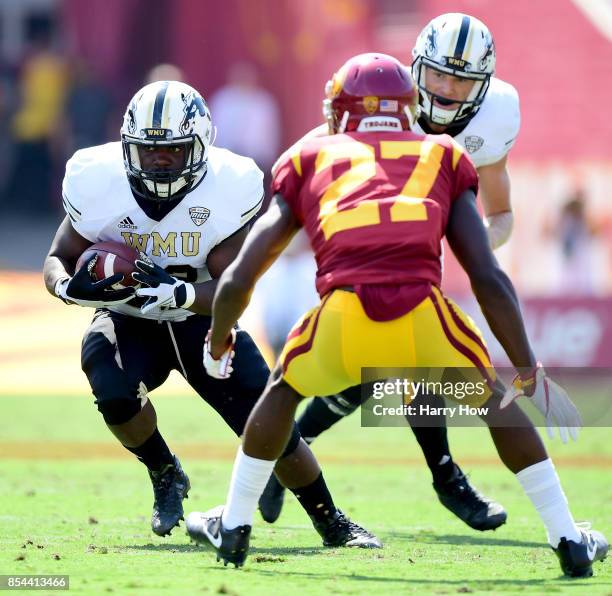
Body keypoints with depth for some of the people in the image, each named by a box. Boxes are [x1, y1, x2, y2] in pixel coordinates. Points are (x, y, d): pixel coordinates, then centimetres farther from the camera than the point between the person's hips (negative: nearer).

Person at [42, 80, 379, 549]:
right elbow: (58, 260, -9)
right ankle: (165, 475, -1)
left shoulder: (228, 189, -22)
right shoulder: (99, 182, -20)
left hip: (201, 317, 0)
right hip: (127, 321, 0)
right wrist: (71, 287, -34)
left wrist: (177, 293, -42)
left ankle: (331, 522, 16)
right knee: (114, 392, -32)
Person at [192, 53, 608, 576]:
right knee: (494, 399, 29)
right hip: (424, 316, 0)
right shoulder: (441, 160, 26)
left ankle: (234, 527, 35)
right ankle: (569, 542, 25)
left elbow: (237, 281, 25)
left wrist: (217, 345, 44)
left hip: (343, 317, 0)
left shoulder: (311, 163, 27)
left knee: (284, 390, 33)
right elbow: (488, 278, 15)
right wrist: (529, 370, 21)